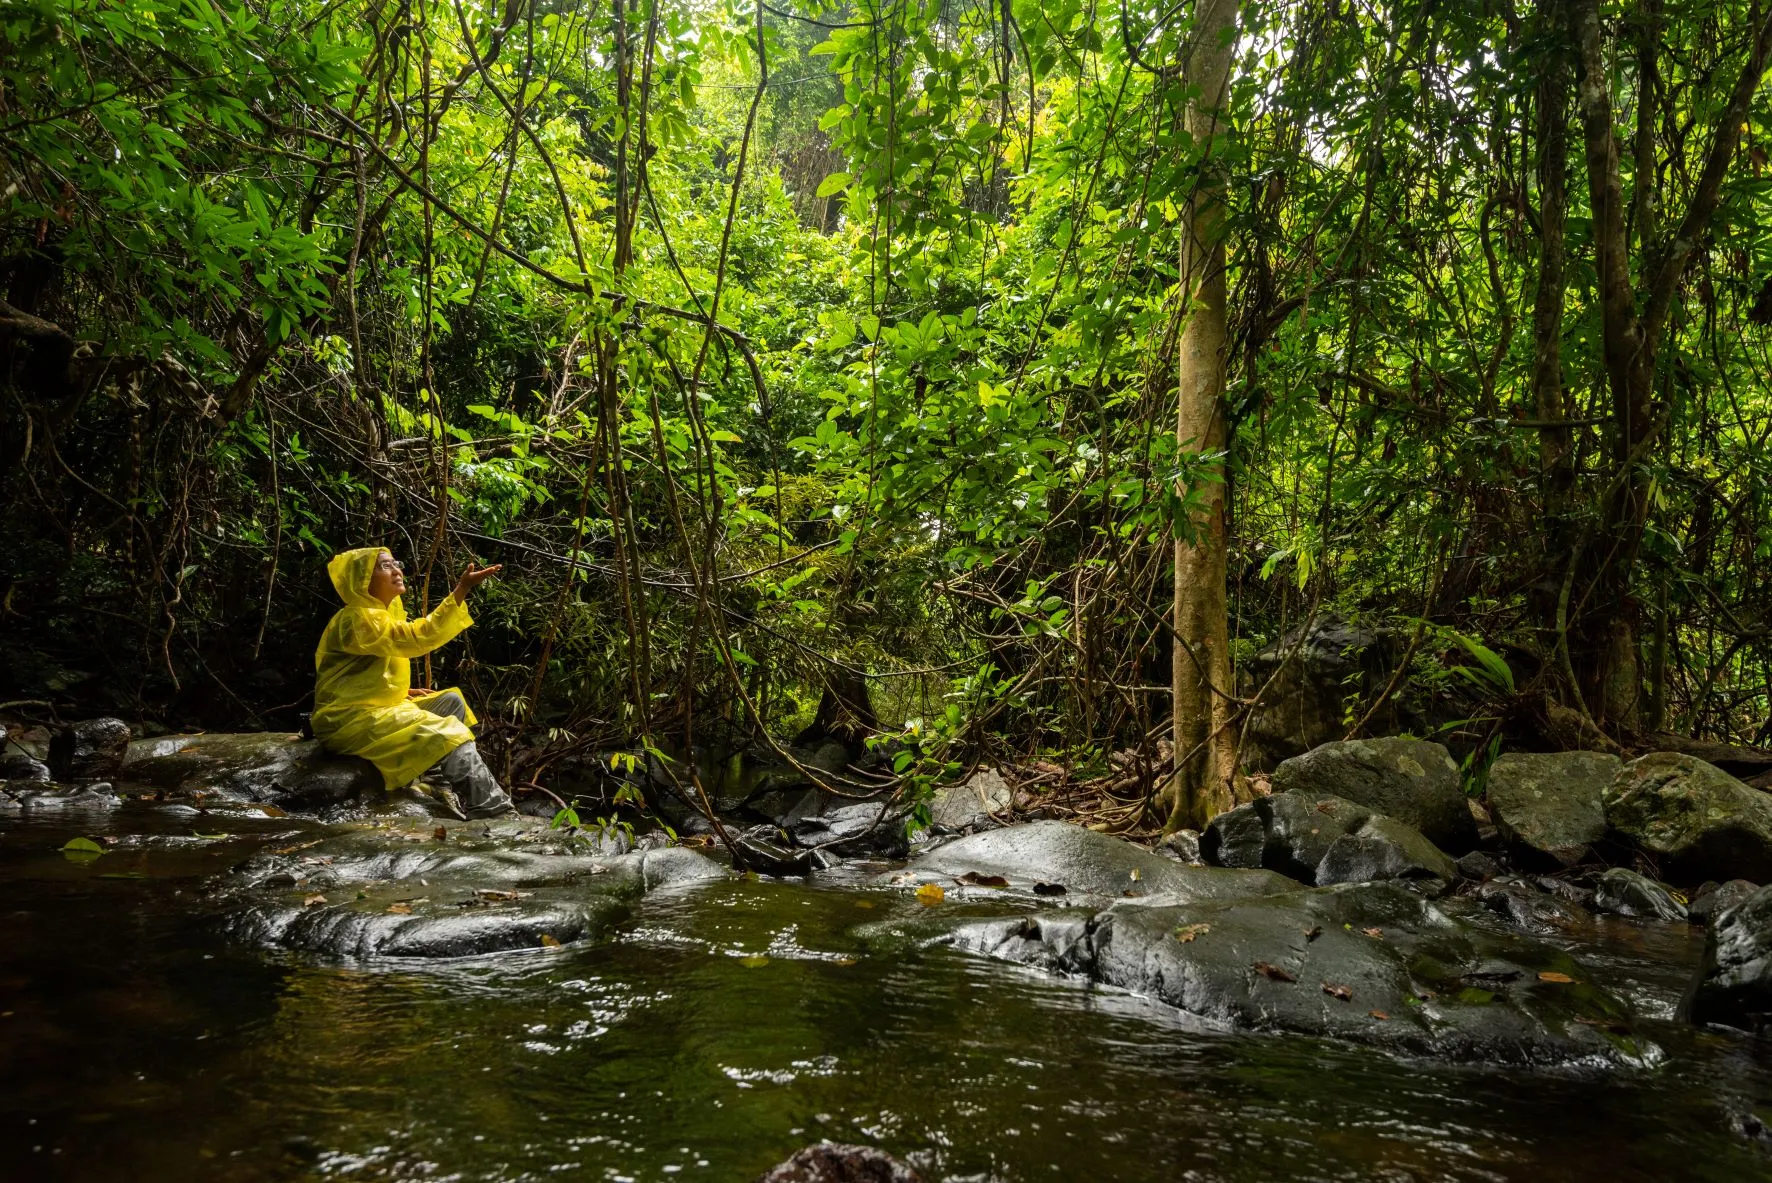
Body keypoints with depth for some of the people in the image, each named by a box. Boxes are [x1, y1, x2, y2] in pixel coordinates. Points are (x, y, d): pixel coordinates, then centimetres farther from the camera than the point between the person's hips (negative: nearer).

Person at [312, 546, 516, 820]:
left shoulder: (378, 615, 17)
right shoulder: (358, 618, -16)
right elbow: (418, 638, -29)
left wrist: (402, 692, 10)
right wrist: (462, 589, -33)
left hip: (375, 710, 11)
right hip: (351, 720, -11)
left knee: (451, 701, 8)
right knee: (448, 735, -21)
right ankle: (496, 813, -22)